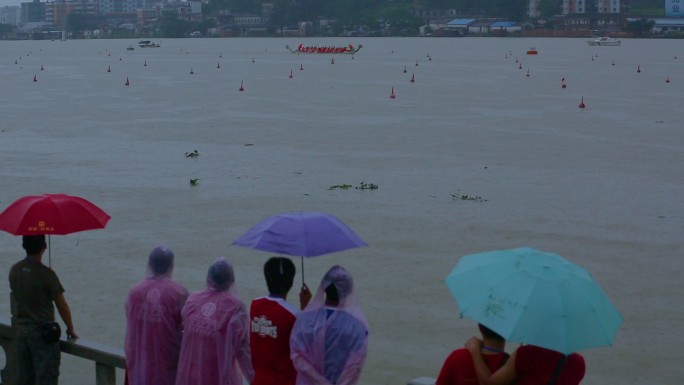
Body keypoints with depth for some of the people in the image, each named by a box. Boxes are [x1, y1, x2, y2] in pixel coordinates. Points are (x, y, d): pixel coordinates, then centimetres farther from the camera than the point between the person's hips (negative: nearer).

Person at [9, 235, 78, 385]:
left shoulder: (14, 271, -1)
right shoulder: (46, 274, -18)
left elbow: (15, 299, 11)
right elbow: (62, 306, -11)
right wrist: (71, 330, 4)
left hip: (20, 332, 6)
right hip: (42, 333, -6)